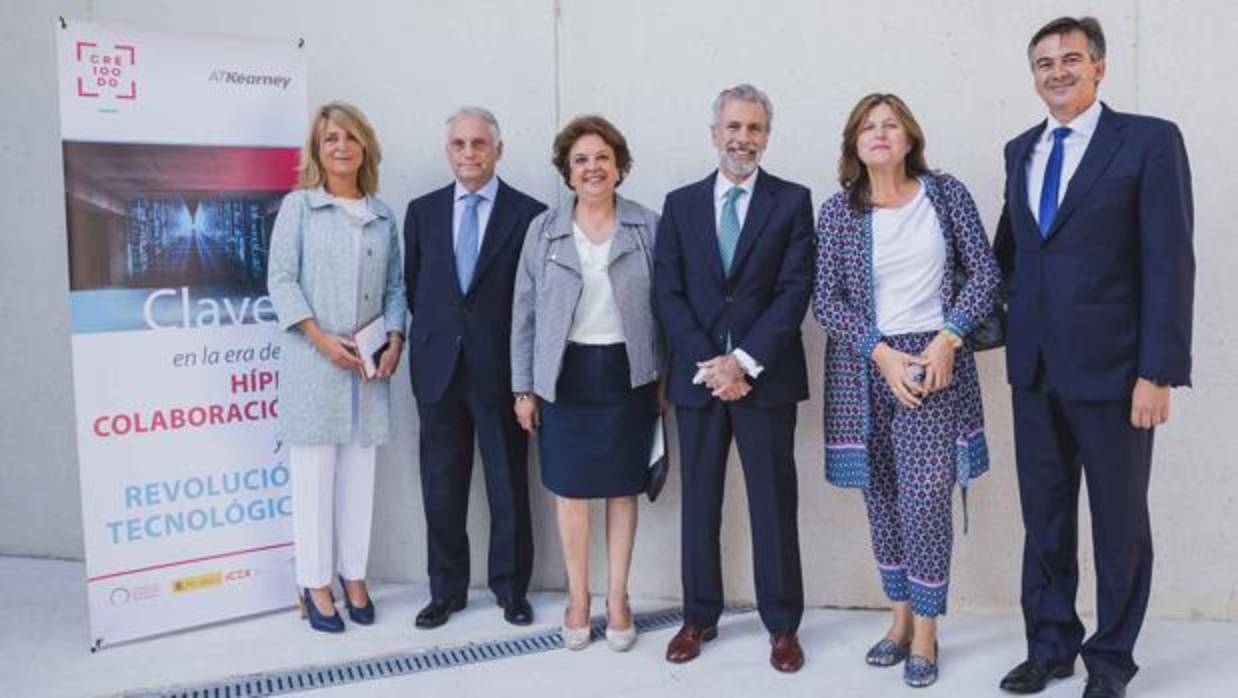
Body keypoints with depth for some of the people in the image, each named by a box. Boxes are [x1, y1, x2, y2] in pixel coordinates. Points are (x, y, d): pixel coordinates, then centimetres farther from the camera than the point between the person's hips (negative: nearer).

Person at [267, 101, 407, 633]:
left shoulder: (382, 216, 12)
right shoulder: (298, 206, 2)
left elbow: (395, 286, 12)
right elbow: (281, 280, -4)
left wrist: (395, 340, -3)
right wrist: (321, 337, -14)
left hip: (369, 364, 3)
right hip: (313, 362, -3)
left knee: (360, 474, 8)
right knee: (313, 475, 1)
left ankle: (354, 576, 20)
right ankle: (315, 584, 13)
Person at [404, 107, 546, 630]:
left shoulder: (529, 213, -3)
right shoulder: (422, 211, 7)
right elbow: (412, 287, 13)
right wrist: (435, 331, 7)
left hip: (501, 368, -2)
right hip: (438, 367, 3)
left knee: (509, 486, 7)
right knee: (441, 487, 10)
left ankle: (511, 588, 23)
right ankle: (446, 589, 24)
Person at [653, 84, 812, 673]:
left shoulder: (792, 200, 3)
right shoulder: (680, 203, 9)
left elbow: (795, 290, -6)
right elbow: (667, 293, 2)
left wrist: (744, 360, -14)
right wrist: (708, 364, -10)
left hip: (766, 376, -2)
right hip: (697, 375, 2)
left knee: (773, 503, 5)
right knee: (699, 502, 10)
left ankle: (782, 625, 18)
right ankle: (699, 616, 23)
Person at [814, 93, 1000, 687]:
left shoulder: (946, 193, 2)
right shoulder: (837, 212, 2)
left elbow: (984, 272, 2)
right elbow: (826, 300, -3)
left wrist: (948, 338, -10)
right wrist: (881, 353, -13)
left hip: (933, 360, -1)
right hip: (863, 367, 1)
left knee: (926, 497, -5)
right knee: (881, 497, 8)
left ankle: (925, 632, 10)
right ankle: (901, 616, 25)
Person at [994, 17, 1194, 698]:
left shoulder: (1150, 140, -5)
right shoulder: (1020, 149, 12)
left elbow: (1170, 263, -10)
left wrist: (1158, 371, -15)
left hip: (1111, 367, -5)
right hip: (1035, 367, 5)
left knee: (1118, 519, 9)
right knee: (1043, 514, 13)